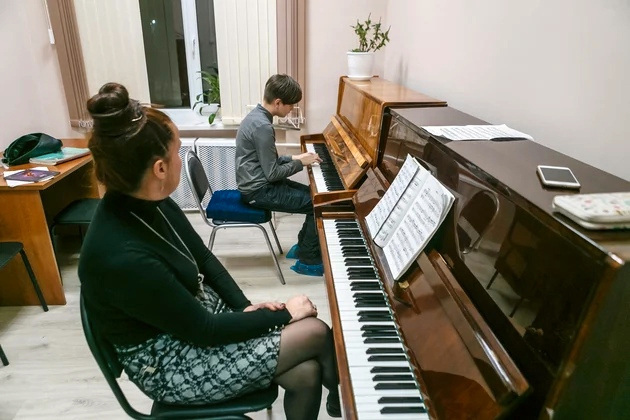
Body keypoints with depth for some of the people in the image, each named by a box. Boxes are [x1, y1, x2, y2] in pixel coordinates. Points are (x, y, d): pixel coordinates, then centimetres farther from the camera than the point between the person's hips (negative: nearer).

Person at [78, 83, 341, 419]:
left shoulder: (149, 203, -8)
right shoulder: (122, 258, -33)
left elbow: (204, 258, 4)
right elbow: (203, 330, -24)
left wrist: (246, 306, -6)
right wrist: (283, 315, -16)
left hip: (198, 311, 7)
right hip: (170, 361, -7)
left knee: (306, 374, -5)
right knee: (316, 332, -8)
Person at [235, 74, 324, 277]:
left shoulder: (257, 116, 8)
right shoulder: (262, 127, -24)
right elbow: (272, 173, -22)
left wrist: (294, 158, 6)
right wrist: (299, 163, -9)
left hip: (259, 183, 10)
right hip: (259, 191, -10)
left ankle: (302, 247, 23)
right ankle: (307, 261, 3)